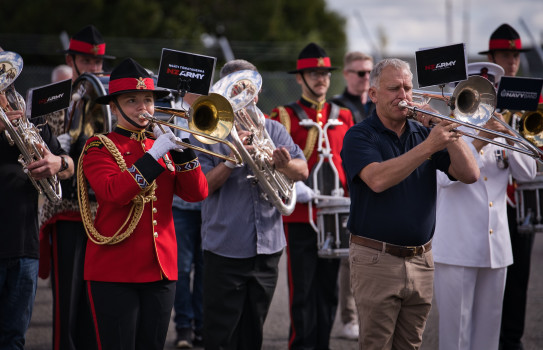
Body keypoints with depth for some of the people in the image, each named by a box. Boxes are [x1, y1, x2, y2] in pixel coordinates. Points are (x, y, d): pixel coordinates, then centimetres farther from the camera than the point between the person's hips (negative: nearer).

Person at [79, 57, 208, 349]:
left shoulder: (162, 145, 15)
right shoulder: (99, 147, -1)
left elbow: (197, 193, 3)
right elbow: (114, 193, -20)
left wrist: (180, 148, -10)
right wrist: (153, 155, -21)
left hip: (161, 268, 5)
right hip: (114, 271, -5)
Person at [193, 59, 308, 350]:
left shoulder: (273, 130, 9)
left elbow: (303, 171, -2)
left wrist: (285, 164, -24)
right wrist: (232, 160, -22)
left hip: (267, 248, 4)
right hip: (225, 248, -4)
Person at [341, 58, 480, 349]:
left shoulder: (423, 134, 11)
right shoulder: (359, 137, -3)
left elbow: (469, 174, 0)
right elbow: (378, 180, -23)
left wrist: (447, 130, -11)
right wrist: (428, 146, -27)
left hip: (420, 259, 5)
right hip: (376, 259, -4)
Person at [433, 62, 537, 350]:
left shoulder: (499, 132, 14)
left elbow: (527, 173, 5)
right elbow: (445, 176, -17)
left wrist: (508, 137, -8)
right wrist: (479, 142, -20)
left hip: (496, 247, 5)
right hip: (457, 248, -5)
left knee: (488, 326, 10)